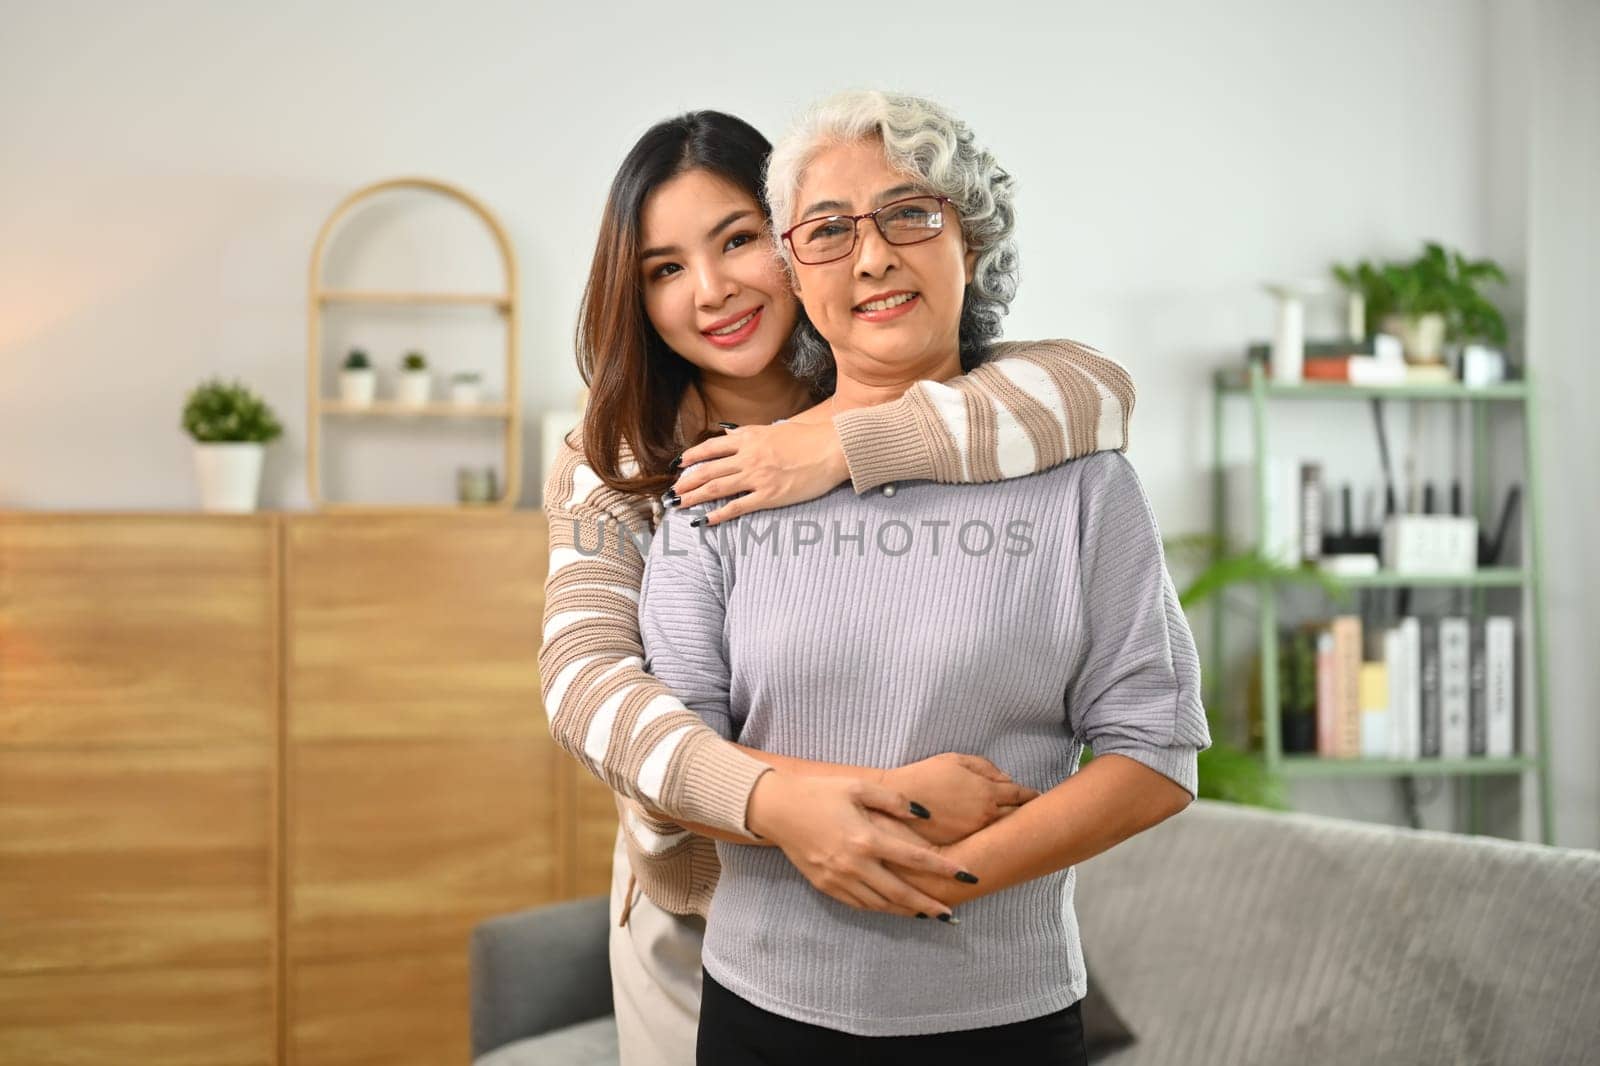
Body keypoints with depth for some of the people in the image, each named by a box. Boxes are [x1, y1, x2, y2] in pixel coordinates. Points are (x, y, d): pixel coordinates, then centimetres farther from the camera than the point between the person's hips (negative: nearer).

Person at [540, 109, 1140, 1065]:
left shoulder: (905, 405, -8)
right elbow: (584, 674, -24)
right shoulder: (611, 477, -7)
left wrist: (842, 449, -33)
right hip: (692, 911, 1)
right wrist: (767, 798, -41)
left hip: (904, 909, 0)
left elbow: (1097, 390, -27)